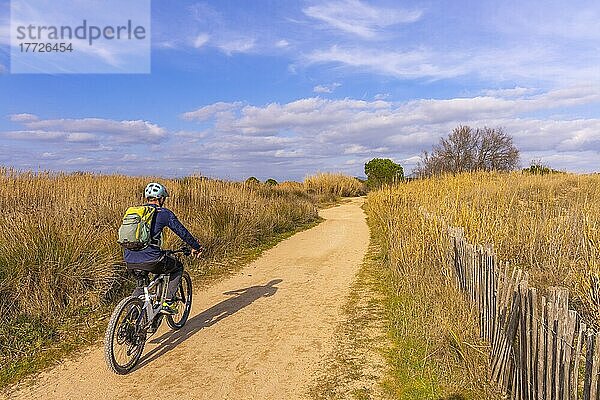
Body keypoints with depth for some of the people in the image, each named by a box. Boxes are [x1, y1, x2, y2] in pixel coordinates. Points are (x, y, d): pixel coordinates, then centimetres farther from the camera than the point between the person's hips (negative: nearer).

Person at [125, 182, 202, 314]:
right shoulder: (164, 213, 2)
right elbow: (182, 232, 5)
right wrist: (196, 247, 20)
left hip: (129, 260, 6)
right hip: (151, 260, -6)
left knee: (141, 285, 34)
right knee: (178, 267, 21)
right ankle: (168, 303, 14)